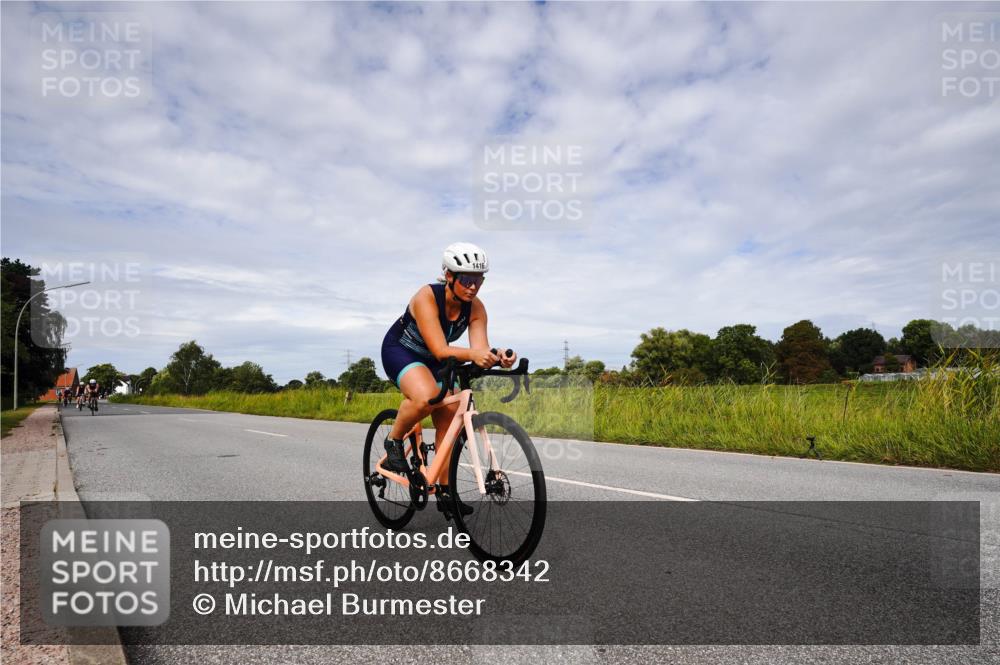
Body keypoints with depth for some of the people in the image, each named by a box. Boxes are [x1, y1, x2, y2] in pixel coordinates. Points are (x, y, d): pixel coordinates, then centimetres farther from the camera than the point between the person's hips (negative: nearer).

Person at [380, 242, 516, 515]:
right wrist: (471, 353, -58)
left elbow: (480, 350, -26)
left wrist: (496, 357, -49)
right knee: (427, 396, -36)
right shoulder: (427, 297, -32)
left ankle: (445, 491, 11)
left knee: (449, 418, -4)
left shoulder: (475, 308, -16)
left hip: (431, 360, 6)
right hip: (400, 351, -6)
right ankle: (394, 441, -6)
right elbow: (440, 350, -39)